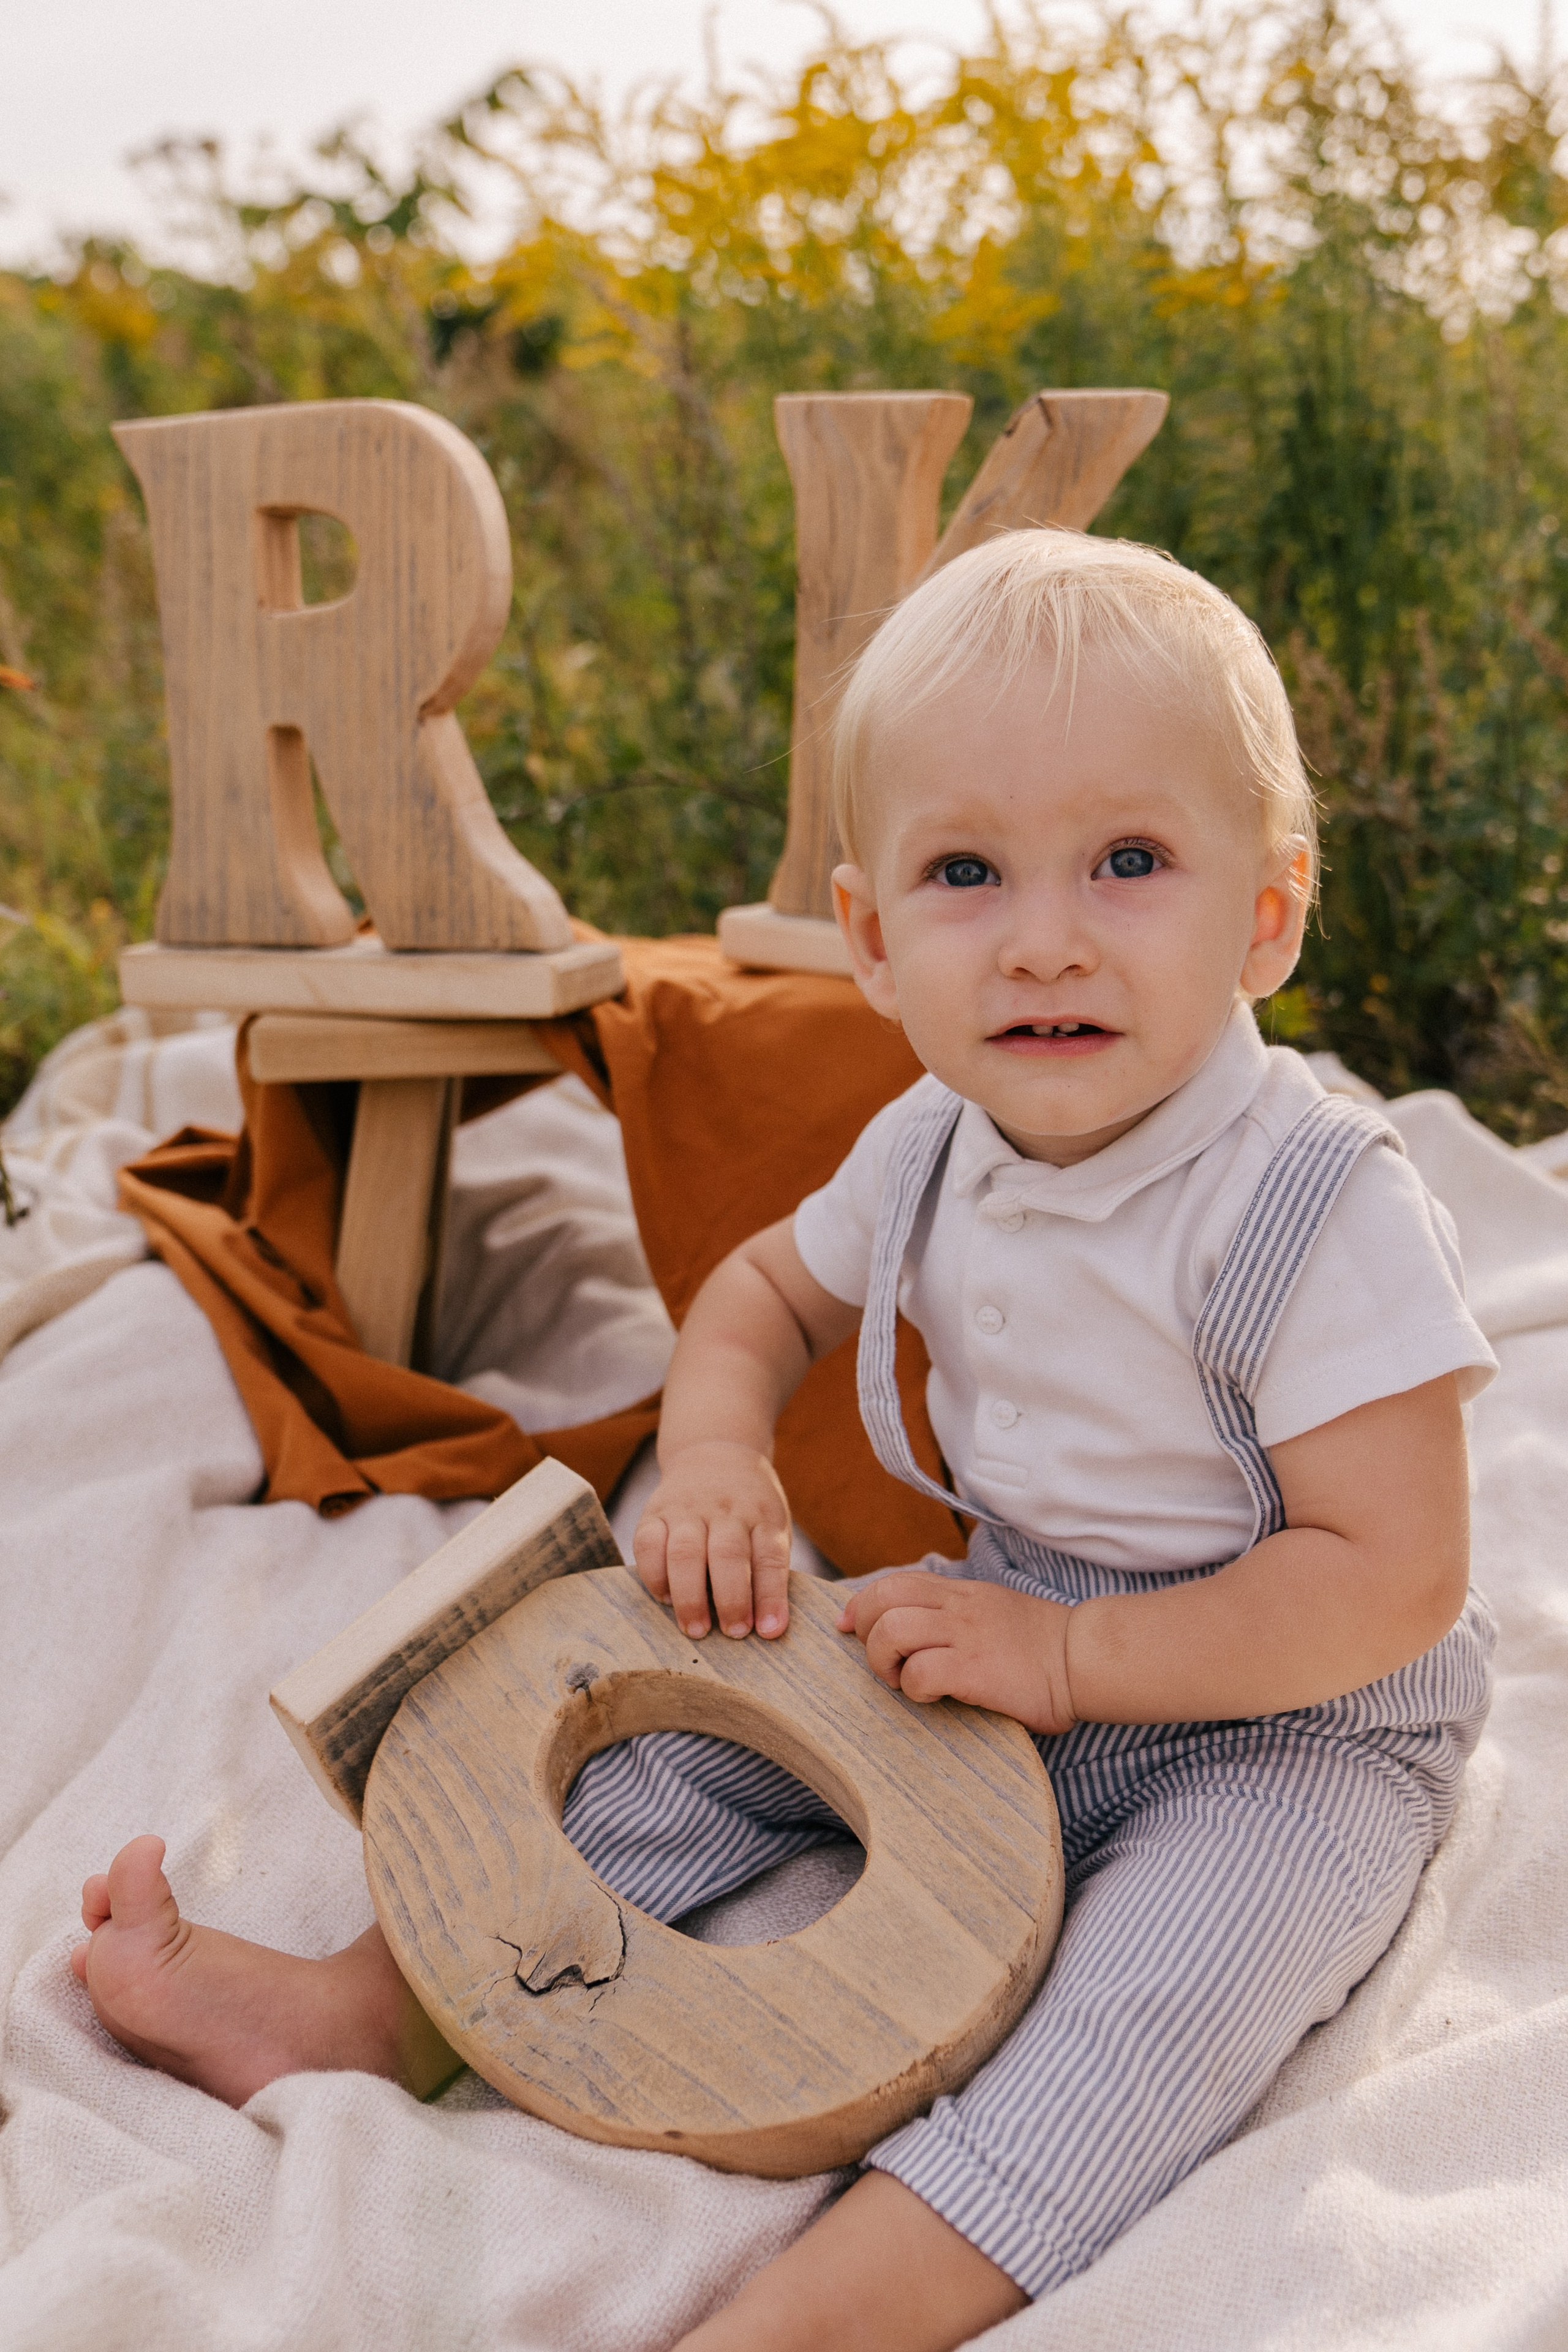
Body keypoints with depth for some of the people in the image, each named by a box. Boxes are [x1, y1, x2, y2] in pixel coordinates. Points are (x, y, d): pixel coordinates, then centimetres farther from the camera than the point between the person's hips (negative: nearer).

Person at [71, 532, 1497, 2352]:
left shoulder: (1320, 1209, -26)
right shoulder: (933, 1148, -7)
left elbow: (1391, 1582, -25)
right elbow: (766, 1287, 11)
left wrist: (1065, 1658, -26)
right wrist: (716, 1455, -10)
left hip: (1286, 1732, -6)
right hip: (1011, 1631, 6)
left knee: (1160, 1990, -32)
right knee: (712, 1719, -1)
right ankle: (371, 2013, 2)